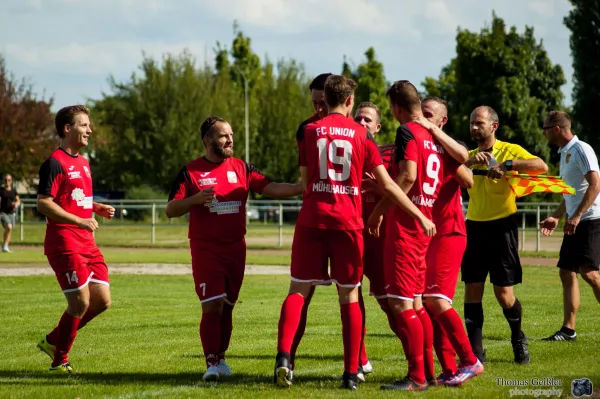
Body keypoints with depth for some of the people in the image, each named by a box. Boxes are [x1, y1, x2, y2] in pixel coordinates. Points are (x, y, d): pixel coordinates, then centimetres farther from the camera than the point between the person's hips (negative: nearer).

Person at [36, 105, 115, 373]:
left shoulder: (83, 162, 18)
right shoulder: (55, 163, -11)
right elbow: (43, 203, -17)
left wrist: (97, 208, 9)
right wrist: (79, 220, -22)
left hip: (87, 244, 9)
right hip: (64, 243, -9)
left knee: (102, 300, 5)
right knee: (81, 302, -9)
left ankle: (53, 340, 20)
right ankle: (60, 360, 8)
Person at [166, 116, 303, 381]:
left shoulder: (241, 168, 8)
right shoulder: (191, 172, -2)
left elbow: (272, 189, 2)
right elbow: (170, 210, -3)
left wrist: (304, 187, -11)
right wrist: (196, 199, -20)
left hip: (235, 248, 4)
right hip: (206, 249, -4)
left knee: (226, 307, 9)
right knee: (213, 306, -11)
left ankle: (221, 357, 23)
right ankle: (211, 362, -5)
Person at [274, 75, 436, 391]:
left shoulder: (309, 131, 4)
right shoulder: (361, 134, 3)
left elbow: (305, 183, 6)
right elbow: (387, 184, 1)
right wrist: (420, 215, 6)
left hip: (312, 220, 0)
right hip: (348, 222, 0)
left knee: (298, 290, 6)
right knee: (349, 297, 8)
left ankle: (283, 356, -14)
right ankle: (351, 373, 6)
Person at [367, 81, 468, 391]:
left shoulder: (407, 132, -10)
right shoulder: (436, 139, 13)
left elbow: (408, 176, -20)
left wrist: (380, 209, -13)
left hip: (404, 225, -9)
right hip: (426, 225, 9)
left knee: (401, 303, -7)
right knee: (415, 302, 15)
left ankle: (417, 377, -8)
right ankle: (427, 371, 18)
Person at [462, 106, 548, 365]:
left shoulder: (510, 151, -3)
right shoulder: (469, 156, 12)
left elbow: (542, 167, -18)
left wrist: (507, 165, -27)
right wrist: (470, 162, -20)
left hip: (501, 227, -4)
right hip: (474, 227, 4)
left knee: (504, 293, -2)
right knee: (472, 290, -2)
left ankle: (518, 339, 24)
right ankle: (475, 351, 3)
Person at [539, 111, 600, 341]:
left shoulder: (581, 150, -11)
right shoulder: (564, 153, 17)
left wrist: (577, 216, -25)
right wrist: (557, 217, 19)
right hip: (575, 223, 10)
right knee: (566, 272, 5)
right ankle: (568, 329, 6)